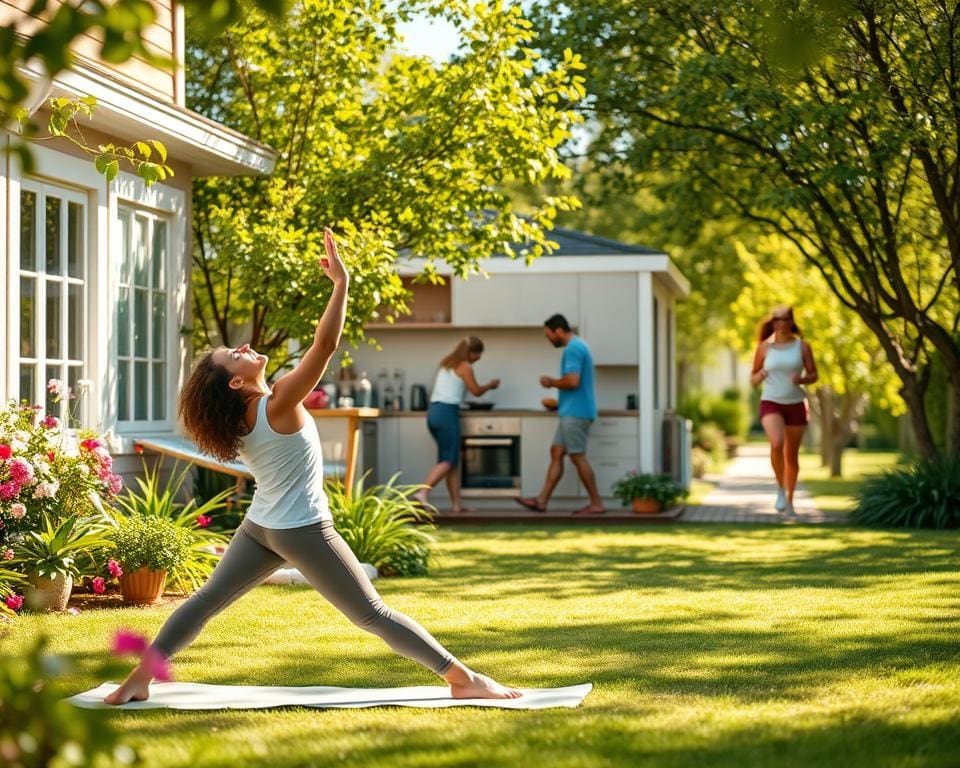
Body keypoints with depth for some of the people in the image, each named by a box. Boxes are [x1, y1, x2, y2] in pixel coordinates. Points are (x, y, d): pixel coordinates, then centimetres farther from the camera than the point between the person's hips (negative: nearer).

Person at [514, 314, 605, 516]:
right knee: (556, 452, 9)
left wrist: (551, 382, -10)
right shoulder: (578, 346, 17)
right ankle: (542, 500, 10)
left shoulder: (572, 349, -16)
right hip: (572, 412, 10)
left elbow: (573, 381, -25)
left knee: (578, 457, -5)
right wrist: (555, 383, 12)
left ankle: (596, 504, 0)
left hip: (575, 413, -10)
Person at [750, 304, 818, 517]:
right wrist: (760, 376, -15)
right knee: (776, 444, -27)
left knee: (792, 455, 7)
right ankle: (780, 488, -6)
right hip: (771, 403, -1)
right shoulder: (764, 347, 2)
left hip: (796, 404, 1)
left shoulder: (802, 346, 1)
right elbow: (753, 380, 9)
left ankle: (789, 500, 25)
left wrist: (802, 379, -16)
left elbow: (814, 375, 6)